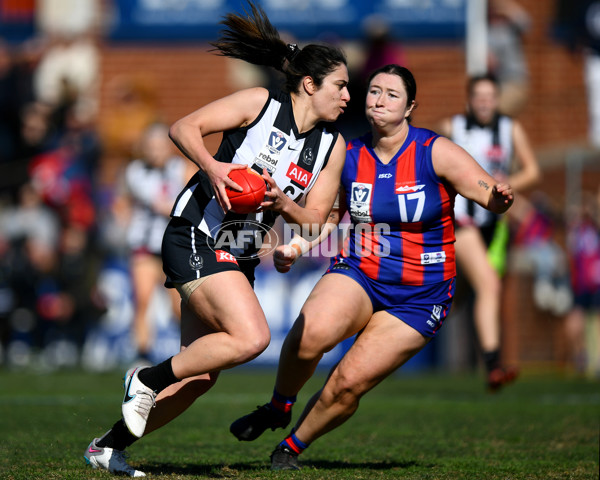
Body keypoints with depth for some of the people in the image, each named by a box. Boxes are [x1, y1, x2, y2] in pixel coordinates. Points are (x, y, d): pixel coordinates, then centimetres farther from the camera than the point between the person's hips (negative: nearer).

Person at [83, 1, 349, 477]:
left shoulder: (333, 146, 8)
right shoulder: (260, 103, -8)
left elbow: (315, 220, 7)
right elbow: (183, 127, -10)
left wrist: (280, 201, -13)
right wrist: (212, 167, -27)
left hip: (240, 256, 7)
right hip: (195, 237, -7)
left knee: (200, 376, 5)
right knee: (251, 337, -25)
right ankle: (148, 378, -6)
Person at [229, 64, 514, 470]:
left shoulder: (436, 152, -10)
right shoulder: (348, 157, 1)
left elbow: (492, 197, -13)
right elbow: (330, 217, 14)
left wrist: (499, 198, -37)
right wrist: (296, 248, -4)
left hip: (418, 297, -2)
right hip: (358, 275, 2)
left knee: (349, 383, -12)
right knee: (311, 332, -31)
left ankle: (292, 447, 15)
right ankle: (279, 408, -3)